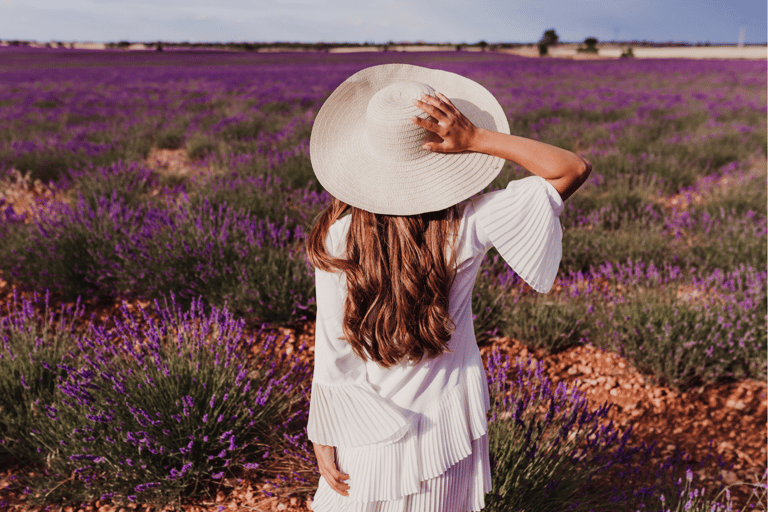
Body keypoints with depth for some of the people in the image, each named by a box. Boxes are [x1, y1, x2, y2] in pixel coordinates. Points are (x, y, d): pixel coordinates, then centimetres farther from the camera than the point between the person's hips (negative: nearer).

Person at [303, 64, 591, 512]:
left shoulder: (337, 242, -20)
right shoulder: (466, 224, -19)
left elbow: (331, 353, -13)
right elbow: (575, 169, -10)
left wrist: (323, 441, 1)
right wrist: (479, 139, -21)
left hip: (369, 428, -1)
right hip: (448, 424, 2)